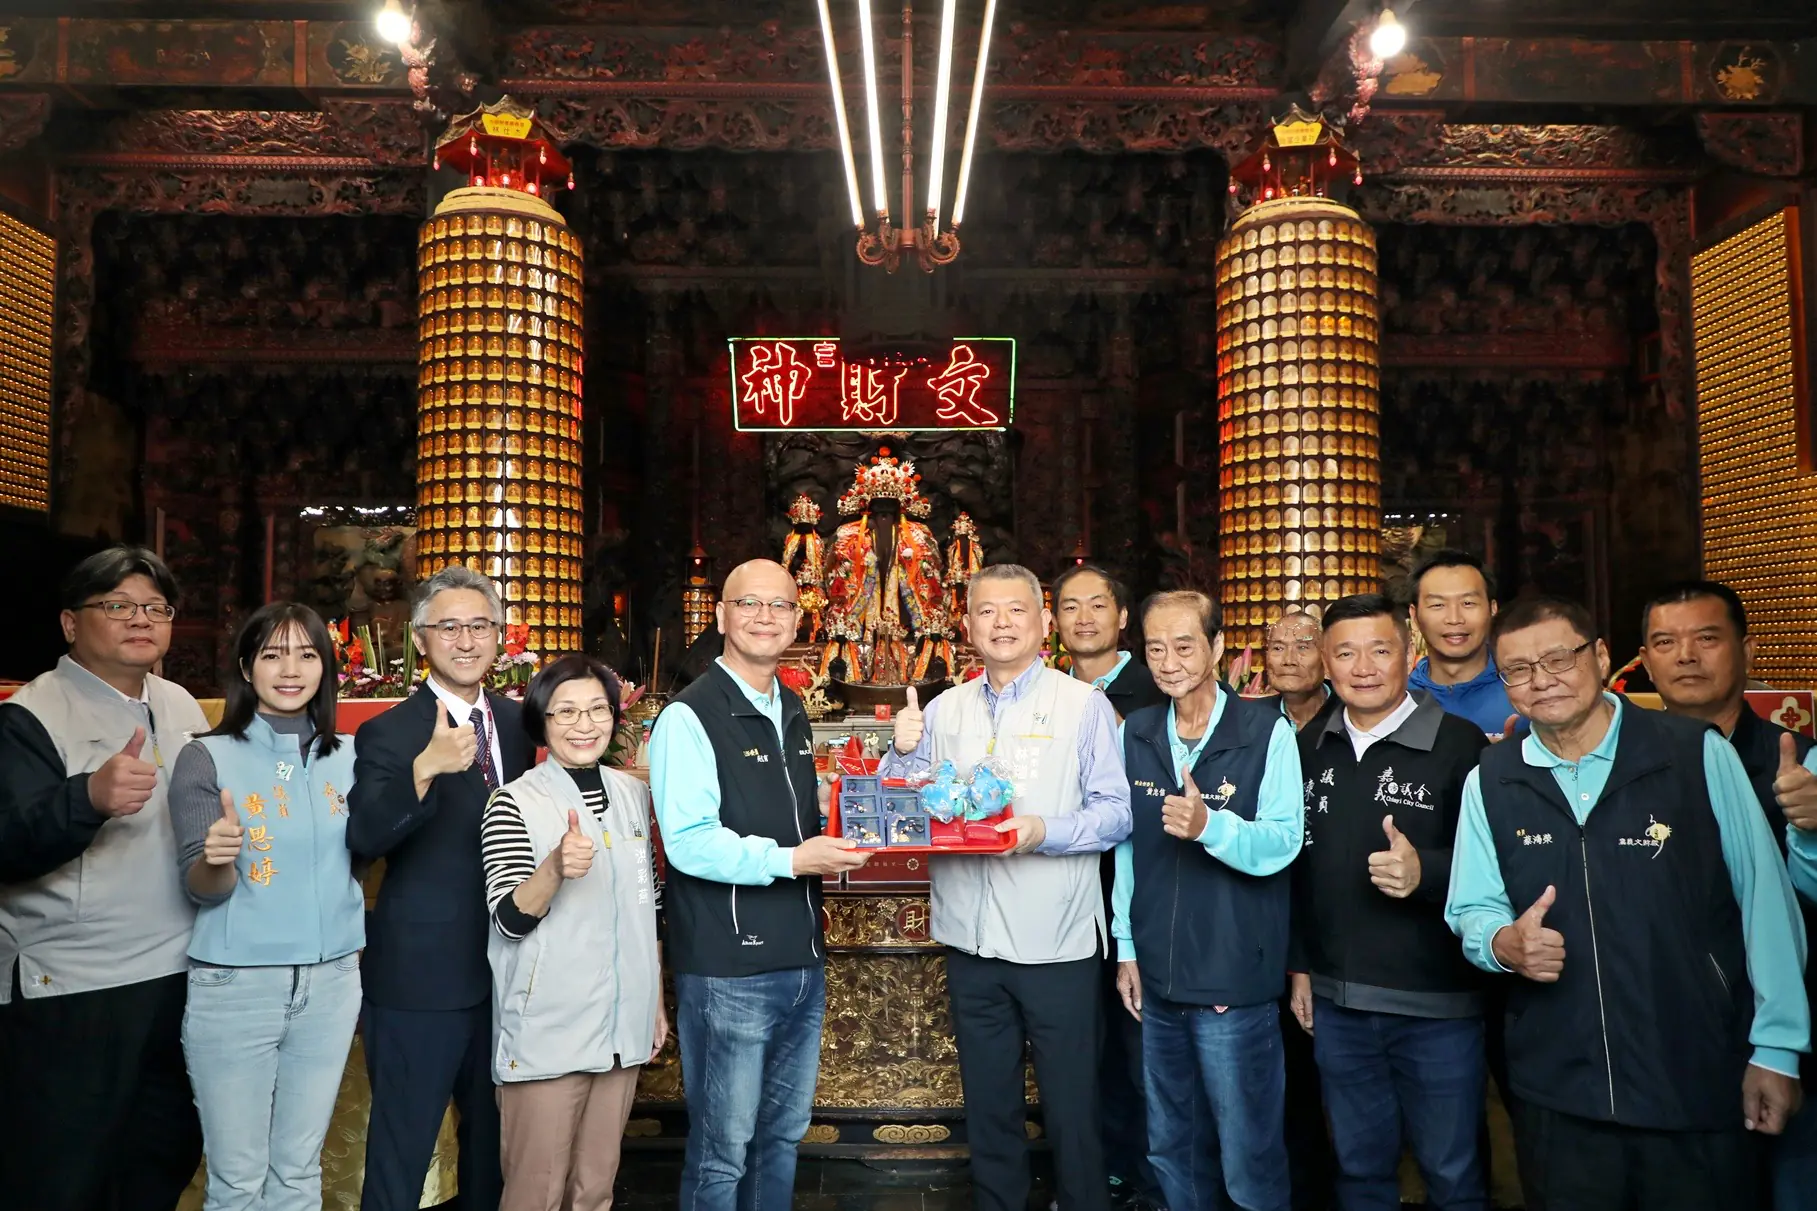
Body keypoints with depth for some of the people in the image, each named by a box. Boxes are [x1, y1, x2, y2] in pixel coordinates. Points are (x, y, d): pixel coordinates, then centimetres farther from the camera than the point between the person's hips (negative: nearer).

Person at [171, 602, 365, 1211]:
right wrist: (216, 859, -34)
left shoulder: (349, 755, 2)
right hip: (234, 985, -3)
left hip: (332, 981, 3)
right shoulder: (207, 757, -7)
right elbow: (200, 887, -11)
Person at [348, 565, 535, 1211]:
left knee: (494, 1139, 22)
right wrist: (425, 768, -45)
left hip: (508, 966, 6)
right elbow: (363, 838, -29)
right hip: (421, 973, -5)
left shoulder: (515, 721, 4)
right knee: (402, 1148, 8)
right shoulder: (389, 734, -13)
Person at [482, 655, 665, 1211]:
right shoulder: (515, 803, -10)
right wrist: (557, 867, -34)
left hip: (623, 1028, 5)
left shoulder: (633, 794, 6)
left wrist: (657, 1001, 14)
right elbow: (510, 920, -16)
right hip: (547, 1034, -5)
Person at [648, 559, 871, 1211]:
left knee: (783, 1134, 20)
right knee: (722, 1150, 6)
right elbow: (688, 842, -20)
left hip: (802, 962, 8)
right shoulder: (690, 716, -12)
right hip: (727, 969, -7)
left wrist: (834, 848, 7)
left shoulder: (792, 714, 14)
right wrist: (790, 860, -24)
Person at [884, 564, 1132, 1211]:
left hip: (1057, 944, -4)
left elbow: (1116, 812, -10)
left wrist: (1045, 832, -25)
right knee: (988, 1107, 18)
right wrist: (903, 753, -11)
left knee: (1072, 1109, 8)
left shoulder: (1084, 705, -4)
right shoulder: (943, 711, 7)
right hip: (971, 940, 4)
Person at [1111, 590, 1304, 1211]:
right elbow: (1127, 846, 8)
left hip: (1235, 979, -4)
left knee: (1250, 1154, 8)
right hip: (1157, 976, 5)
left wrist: (1210, 825, -34)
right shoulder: (1135, 734, 5)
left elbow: (1281, 844, -16)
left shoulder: (1267, 731, -9)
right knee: (1172, 1147, 20)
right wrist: (1126, 947, 7)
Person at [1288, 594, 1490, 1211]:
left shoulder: (1460, 743, -10)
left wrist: (1425, 871, -25)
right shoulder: (1309, 749, 5)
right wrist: (1300, 966, 12)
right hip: (1336, 1003, 4)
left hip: (1437, 1005, -4)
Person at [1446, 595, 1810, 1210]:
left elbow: (1763, 897, -3)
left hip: (1698, 1085, -2)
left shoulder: (1699, 753, -8)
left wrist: (1778, 1045, -2)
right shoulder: (1490, 781, 0)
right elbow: (1470, 909, 7)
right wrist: (1505, 942, -15)